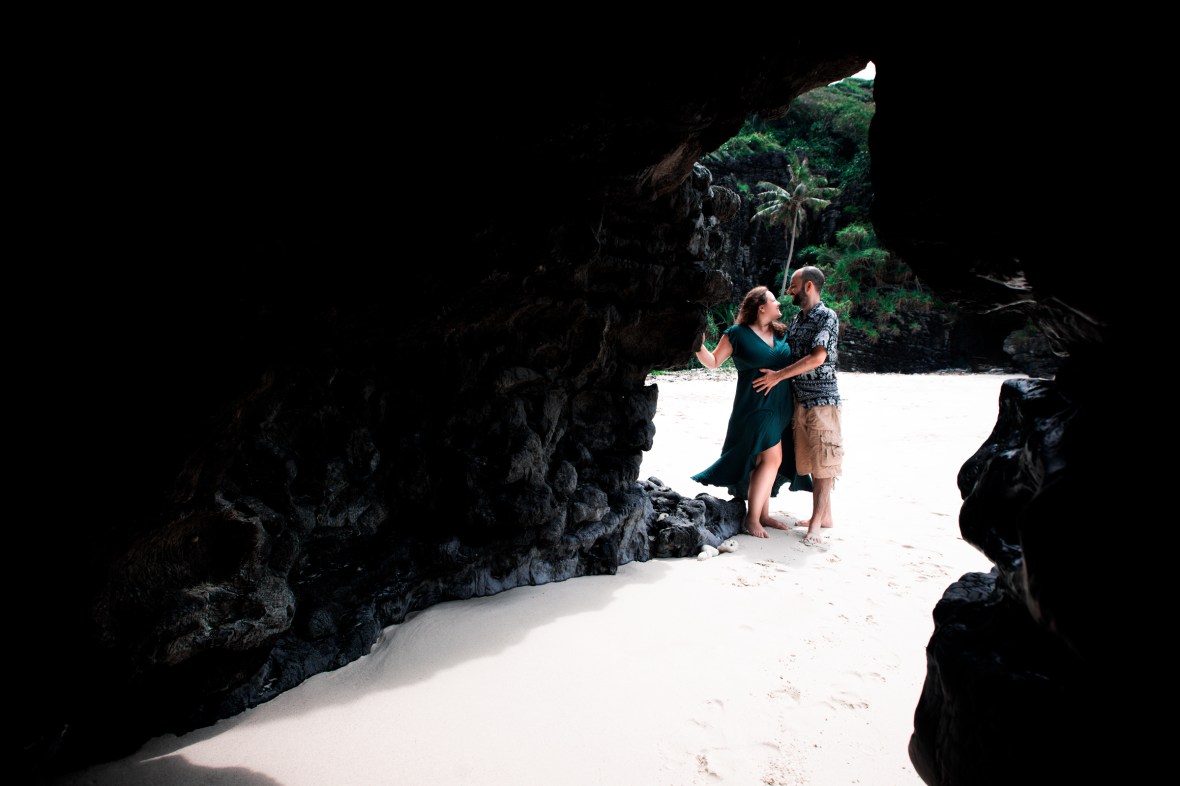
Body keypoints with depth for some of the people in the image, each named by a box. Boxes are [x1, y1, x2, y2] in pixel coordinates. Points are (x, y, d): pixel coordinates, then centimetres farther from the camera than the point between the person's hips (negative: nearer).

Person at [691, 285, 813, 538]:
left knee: (767, 461, 10)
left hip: (781, 407, 7)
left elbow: (793, 363, 25)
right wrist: (699, 347, -19)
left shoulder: (781, 333, 14)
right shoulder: (738, 334, -4)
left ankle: (763, 514, 21)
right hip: (756, 405, -7)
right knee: (770, 459, -14)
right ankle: (751, 519, -7)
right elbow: (713, 362, -3)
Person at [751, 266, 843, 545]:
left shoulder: (827, 317, -9)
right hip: (800, 400, 8)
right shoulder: (796, 319, 16)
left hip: (822, 399, -8)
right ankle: (825, 516, 20)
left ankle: (816, 521, -3)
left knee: (822, 462, -5)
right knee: (811, 461, 10)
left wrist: (778, 376, -17)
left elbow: (817, 357, -20)